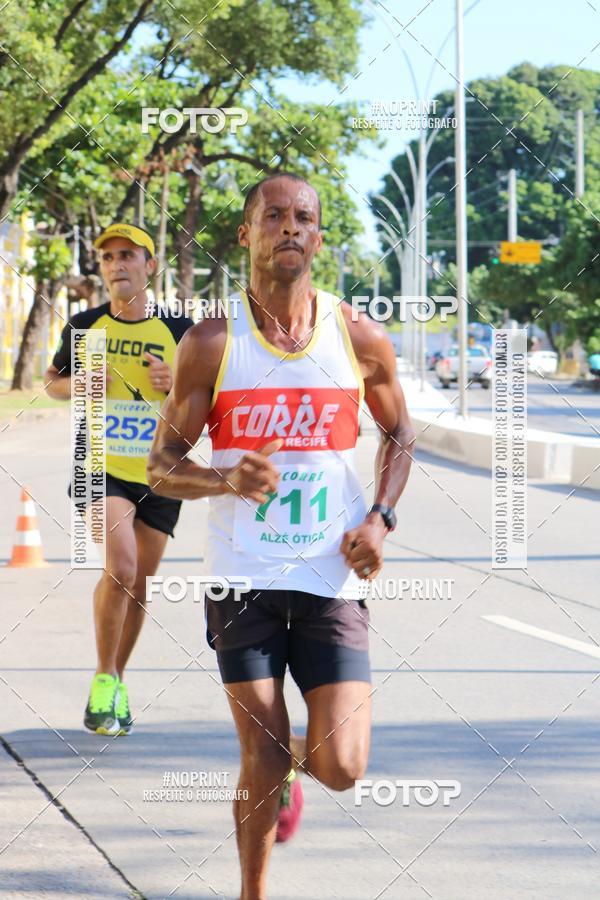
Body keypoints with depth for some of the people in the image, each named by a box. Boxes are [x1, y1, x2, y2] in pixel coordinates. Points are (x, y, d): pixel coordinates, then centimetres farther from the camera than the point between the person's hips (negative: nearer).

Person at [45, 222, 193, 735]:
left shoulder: (178, 331, -1)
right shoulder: (84, 326, 1)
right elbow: (53, 381, 14)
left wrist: (175, 383, -15)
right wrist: (77, 385, -8)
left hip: (159, 475, 2)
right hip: (102, 468, -2)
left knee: (139, 584, 9)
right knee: (120, 568, -22)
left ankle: (116, 684, 29)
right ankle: (104, 677, -4)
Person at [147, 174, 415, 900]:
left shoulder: (359, 338, 2)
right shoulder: (211, 343, -3)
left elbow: (398, 435, 18)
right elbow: (161, 465, 1)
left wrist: (381, 517, 0)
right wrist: (229, 479, -20)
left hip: (332, 576, 1)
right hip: (243, 576, -1)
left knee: (342, 767, -5)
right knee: (261, 759, -2)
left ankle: (293, 761, 32)